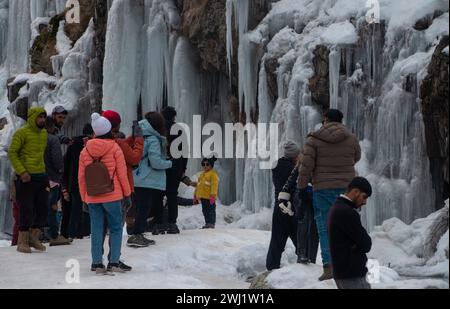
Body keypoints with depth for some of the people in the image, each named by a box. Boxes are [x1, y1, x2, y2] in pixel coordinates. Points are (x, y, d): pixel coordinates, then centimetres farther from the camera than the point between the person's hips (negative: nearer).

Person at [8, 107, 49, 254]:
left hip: (41, 176, 7)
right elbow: (12, 153, -11)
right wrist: (22, 171, -19)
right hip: (26, 178, -6)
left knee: (43, 209, 7)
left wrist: (43, 172, 16)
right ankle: (22, 242, 7)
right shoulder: (22, 133, -9)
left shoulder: (44, 133, 12)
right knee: (27, 210, -4)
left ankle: (34, 238, 21)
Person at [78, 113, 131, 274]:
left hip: (92, 198, 3)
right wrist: (127, 192, 4)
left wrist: (84, 197, 13)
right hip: (112, 196, -3)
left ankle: (98, 264, 8)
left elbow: (81, 177, 6)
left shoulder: (85, 150, 3)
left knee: (96, 230, 8)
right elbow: (122, 174, -5)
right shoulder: (114, 148, -6)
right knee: (116, 229, 6)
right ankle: (114, 262, 0)